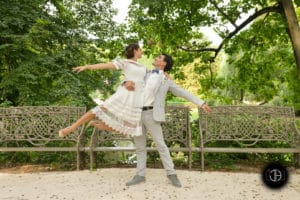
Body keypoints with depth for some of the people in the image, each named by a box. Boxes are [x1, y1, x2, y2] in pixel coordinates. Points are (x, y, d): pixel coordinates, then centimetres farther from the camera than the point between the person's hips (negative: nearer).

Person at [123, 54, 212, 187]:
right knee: (140, 146, 7)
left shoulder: (167, 80, 7)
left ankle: (171, 173, 10)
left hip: (151, 114, -4)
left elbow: (184, 93, 5)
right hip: (137, 114, 4)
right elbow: (127, 81, 13)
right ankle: (140, 175, 16)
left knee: (160, 144, -2)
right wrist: (128, 83, -14)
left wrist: (201, 103, -2)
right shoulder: (145, 76, 18)